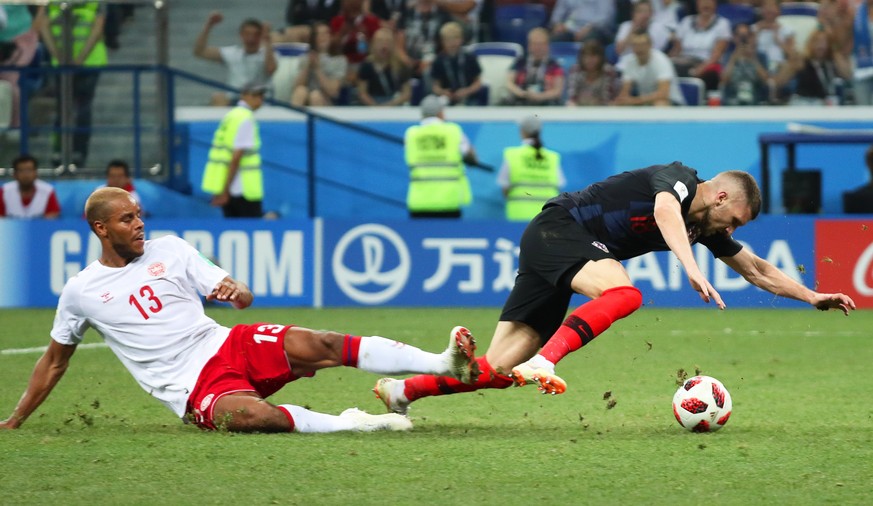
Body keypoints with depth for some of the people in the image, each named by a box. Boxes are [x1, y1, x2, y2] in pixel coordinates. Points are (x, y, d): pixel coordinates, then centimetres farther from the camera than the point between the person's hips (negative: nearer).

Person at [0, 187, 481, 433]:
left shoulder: (169, 250, 10)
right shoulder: (80, 291, 4)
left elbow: (244, 299, 10)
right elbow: (55, 360, 18)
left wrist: (234, 291, -15)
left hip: (228, 345, 3)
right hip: (195, 388, -3)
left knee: (316, 345, -25)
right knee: (249, 415, -40)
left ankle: (444, 363, -34)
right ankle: (348, 424, -36)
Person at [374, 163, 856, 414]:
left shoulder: (706, 227, 14)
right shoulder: (680, 178, -11)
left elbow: (757, 269, 24)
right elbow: (665, 209, -35)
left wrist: (812, 296, 15)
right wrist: (692, 269, -46)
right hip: (557, 229, -9)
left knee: (499, 370, -2)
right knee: (622, 293, -34)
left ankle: (402, 391, 3)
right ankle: (543, 363, -48)